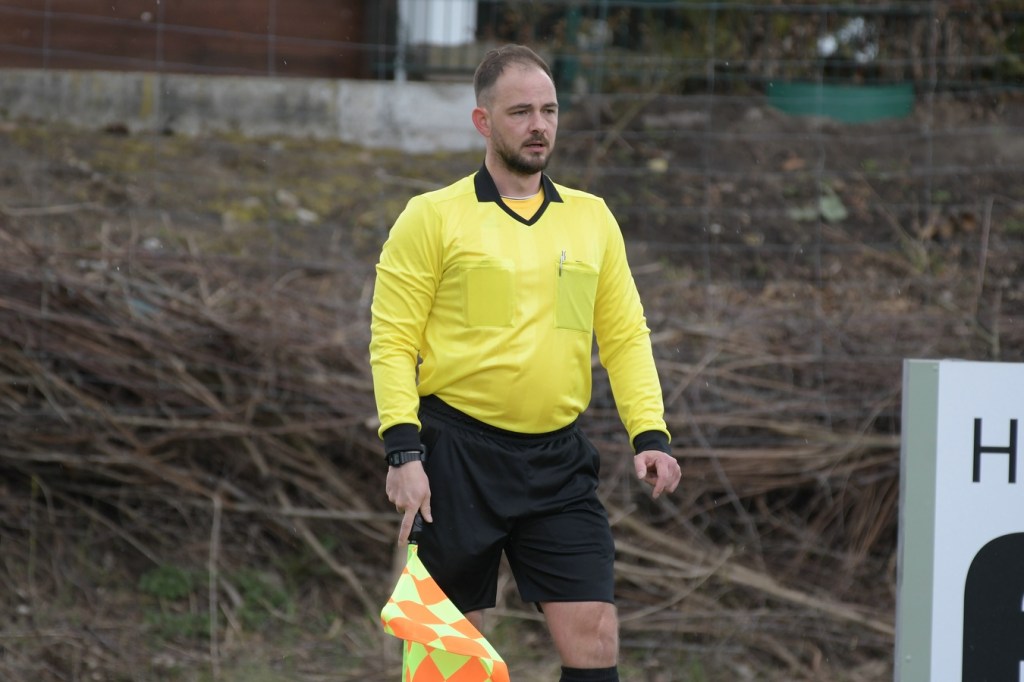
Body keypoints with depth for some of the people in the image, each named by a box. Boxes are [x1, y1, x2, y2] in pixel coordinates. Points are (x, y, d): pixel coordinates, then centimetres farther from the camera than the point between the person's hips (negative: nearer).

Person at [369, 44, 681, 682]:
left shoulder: (592, 218, 12)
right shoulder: (433, 217, -1)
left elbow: (625, 335, 13)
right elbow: (392, 342, -3)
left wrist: (650, 432, -1)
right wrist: (404, 449, -14)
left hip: (559, 460, 3)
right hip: (458, 455, -3)